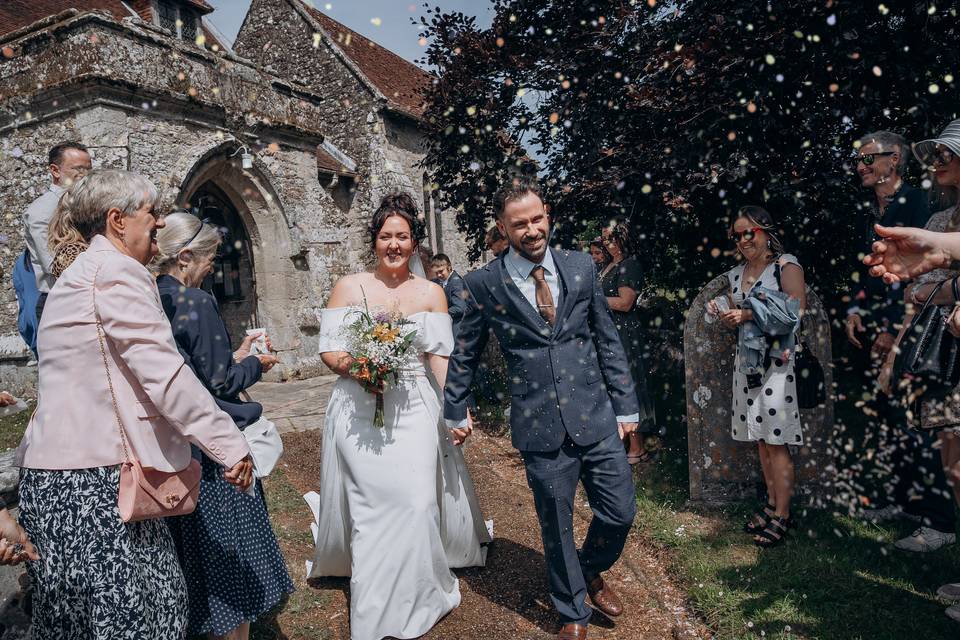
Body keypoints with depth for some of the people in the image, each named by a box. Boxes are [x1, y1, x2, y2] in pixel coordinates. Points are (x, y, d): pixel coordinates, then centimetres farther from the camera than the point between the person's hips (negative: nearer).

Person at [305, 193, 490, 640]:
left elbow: (441, 358, 0)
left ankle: (412, 597, 22)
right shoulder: (348, 287, 3)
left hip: (413, 411, 1)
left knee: (416, 501, -3)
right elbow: (328, 350, 2)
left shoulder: (431, 293, 5)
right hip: (359, 411, 0)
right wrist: (350, 364, -20)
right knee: (369, 506, 1)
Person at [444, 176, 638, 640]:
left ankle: (591, 571, 43)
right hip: (540, 426, -2)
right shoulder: (484, 283, -4)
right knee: (556, 526, 11)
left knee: (621, 512, 10)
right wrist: (455, 409, 14)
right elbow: (464, 354, 7)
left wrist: (626, 406, 7)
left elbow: (608, 340, 7)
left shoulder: (581, 266, 2)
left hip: (596, 416, 2)